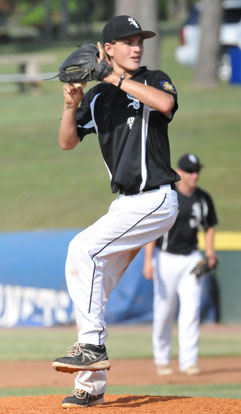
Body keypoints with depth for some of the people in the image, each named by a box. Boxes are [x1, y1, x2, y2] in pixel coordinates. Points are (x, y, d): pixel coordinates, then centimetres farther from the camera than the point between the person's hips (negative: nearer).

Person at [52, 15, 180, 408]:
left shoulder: (155, 81, -2)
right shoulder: (98, 96, 12)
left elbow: (166, 103, -25)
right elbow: (67, 142, 8)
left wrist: (117, 79, -18)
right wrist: (71, 106, -10)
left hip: (155, 200, -7)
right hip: (126, 204, 7)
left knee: (84, 247, -23)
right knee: (95, 288, 5)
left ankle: (92, 346, -22)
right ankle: (91, 386, 10)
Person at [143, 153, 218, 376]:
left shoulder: (203, 199, 4)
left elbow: (209, 227, 16)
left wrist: (209, 251, -1)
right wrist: (148, 261, -19)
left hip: (191, 258, 3)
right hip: (166, 258, -3)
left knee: (191, 309, -7)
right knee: (164, 310, 2)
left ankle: (188, 360, -6)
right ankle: (162, 359, 17)